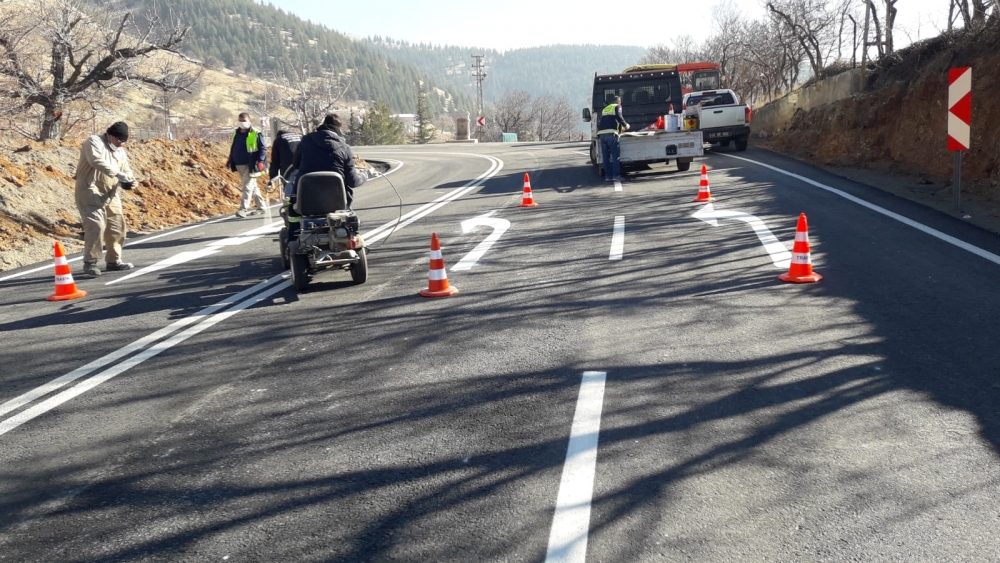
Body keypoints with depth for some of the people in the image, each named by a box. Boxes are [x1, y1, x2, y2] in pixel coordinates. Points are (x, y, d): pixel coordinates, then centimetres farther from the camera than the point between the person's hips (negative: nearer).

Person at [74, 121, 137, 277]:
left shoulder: (120, 150, 17)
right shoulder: (94, 141, -8)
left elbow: (126, 169, 16)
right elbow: (98, 162, -26)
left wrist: (129, 180, -10)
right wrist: (120, 175, -33)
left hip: (110, 193, 8)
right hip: (90, 191, -8)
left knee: (117, 226, 10)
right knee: (96, 225, -19)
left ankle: (113, 261, 24)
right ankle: (90, 263, -13)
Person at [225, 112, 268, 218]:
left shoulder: (256, 134, -8)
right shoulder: (236, 133, 13)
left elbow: (263, 148, -9)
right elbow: (233, 148, 23)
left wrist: (260, 161, -18)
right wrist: (230, 160, 16)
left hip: (250, 166, -7)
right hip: (239, 165, 7)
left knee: (247, 187, -12)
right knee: (252, 186, 15)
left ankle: (244, 208, -15)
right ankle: (261, 206, 25)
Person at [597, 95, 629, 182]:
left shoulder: (605, 109, 29)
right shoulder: (617, 107, 9)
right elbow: (618, 117, -9)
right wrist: (625, 125, 4)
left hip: (601, 133, 6)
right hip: (611, 133, -6)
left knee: (605, 156, 6)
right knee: (616, 155, -3)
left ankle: (608, 176, 4)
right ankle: (616, 175, -8)